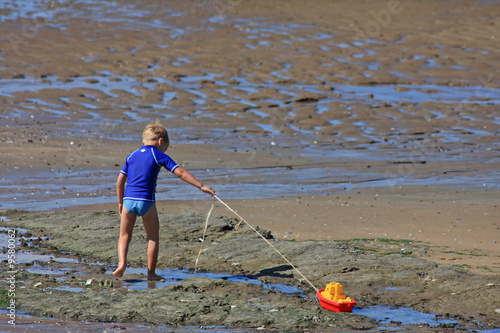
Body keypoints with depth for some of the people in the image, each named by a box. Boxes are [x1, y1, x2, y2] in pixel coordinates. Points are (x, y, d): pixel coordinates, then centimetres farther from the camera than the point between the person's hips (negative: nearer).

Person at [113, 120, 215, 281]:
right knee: (153, 237, 9)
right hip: (146, 201, -3)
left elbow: (120, 181, 15)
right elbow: (180, 173, -3)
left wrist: (120, 203, 24)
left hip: (128, 199, 3)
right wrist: (201, 186, -3)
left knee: (125, 236, 14)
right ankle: (151, 273, 9)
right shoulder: (159, 156, 3)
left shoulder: (132, 156, 16)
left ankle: (122, 262, -10)